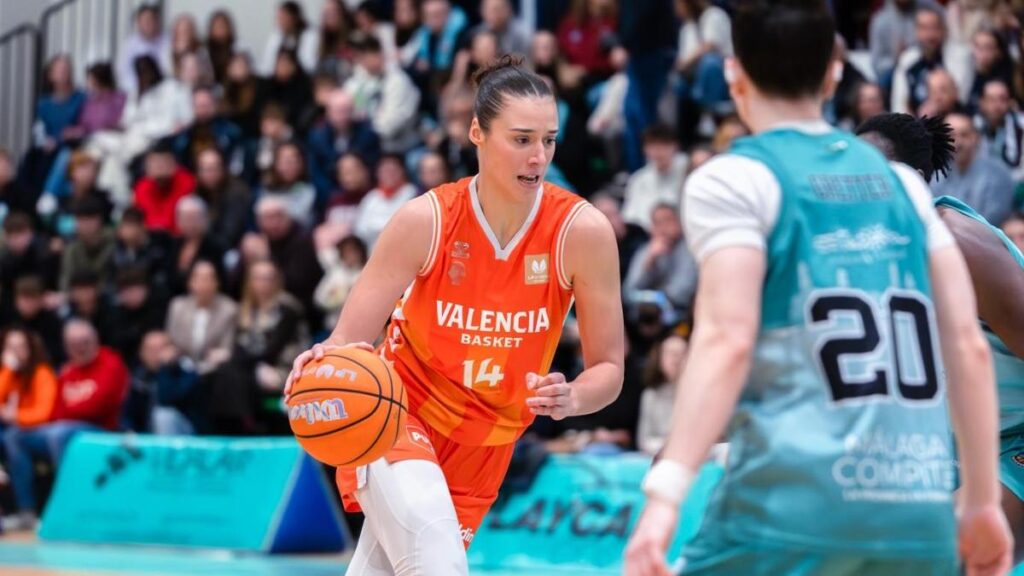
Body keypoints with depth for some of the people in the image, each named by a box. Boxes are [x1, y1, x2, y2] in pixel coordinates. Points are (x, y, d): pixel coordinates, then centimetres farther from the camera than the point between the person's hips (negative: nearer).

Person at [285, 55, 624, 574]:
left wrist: (572, 398, -31)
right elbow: (349, 341, -15)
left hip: (485, 444, 3)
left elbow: (608, 367, -9)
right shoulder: (425, 219, -18)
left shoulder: (583, 231, -16)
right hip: (398, 416, -3)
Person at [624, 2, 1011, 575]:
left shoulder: (734, 179, 2)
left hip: (795, 502, -5)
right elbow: (969, 346, 13)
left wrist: (668, 490, -18)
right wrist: (982, 501, 19)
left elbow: (729, 340, -12)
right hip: (918, 513, 5)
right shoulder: (902, 182, 17)